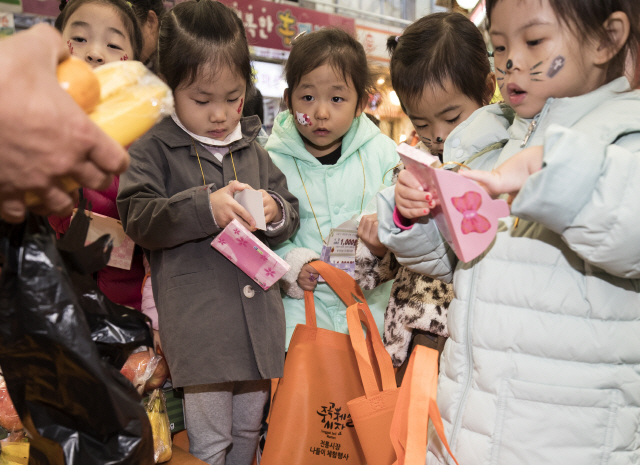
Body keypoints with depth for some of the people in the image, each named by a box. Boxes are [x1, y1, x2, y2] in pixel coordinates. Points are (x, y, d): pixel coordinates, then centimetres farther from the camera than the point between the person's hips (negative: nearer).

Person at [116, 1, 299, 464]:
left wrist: (274, 212, -8)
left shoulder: (254, 151, 12)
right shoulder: (154, 149, -2)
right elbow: (137, 218, -11)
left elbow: (292, 216, 15)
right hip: (199, 326, -5)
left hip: (259, 317, 5)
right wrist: (205, 208, -23)